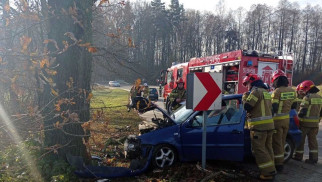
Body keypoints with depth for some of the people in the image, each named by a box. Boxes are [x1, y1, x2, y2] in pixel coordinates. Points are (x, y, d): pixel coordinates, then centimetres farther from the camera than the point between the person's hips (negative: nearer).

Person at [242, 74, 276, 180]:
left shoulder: (256, 91, -12)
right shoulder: (266, 92, 18)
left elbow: (247, 106, -17)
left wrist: (245, 96, -1)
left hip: (259, 126, -9)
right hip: (269, 125, 10)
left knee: (259, 149, -3)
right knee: (267, 148, 16)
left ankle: (268, 173, -1)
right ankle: (271, 170, 25)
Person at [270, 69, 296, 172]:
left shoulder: (276, 91, -18)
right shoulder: (291, 91, 4)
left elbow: (273, 108, -21)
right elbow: (294, 106, 13)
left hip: (277, 120, -7)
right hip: (287, 119, 7)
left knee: (277, 142, 2)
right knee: (282, 141, 17)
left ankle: (278, 164, 8)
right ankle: (281, 161, 28)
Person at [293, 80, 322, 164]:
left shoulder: (307, 97, -15)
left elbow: (302, 111, -18)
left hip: (305, 122, -7)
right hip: (315, 123, 7)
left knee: (301, 139, 5)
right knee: (313, 140, 12)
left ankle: (298, 156, 14)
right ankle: (314, 158, 14)